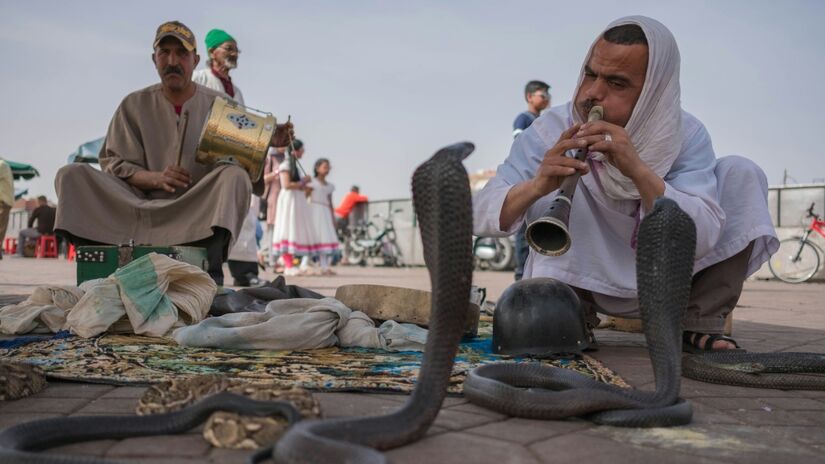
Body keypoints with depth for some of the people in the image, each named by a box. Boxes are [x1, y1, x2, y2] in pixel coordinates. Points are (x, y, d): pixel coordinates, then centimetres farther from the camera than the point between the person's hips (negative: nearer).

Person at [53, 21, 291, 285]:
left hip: (201, 211, -1)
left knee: (235, 175, -31)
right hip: (144, 207, 2)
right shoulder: (134, 105, 10)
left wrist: (266, 144, -17)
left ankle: (210, 278, -39)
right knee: (71, 175, -13)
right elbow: (114, 164, 5)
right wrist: (156, 178, -14)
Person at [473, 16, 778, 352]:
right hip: (587, 281, -1)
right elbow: (479, 215, -23)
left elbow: (702, 239, -28)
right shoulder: (552, 131, -17)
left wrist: (639, 170, -43)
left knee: (741, 172, -14)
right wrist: (535, 186, -45)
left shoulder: (686, 135, -15)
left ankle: (699, 324, -11)